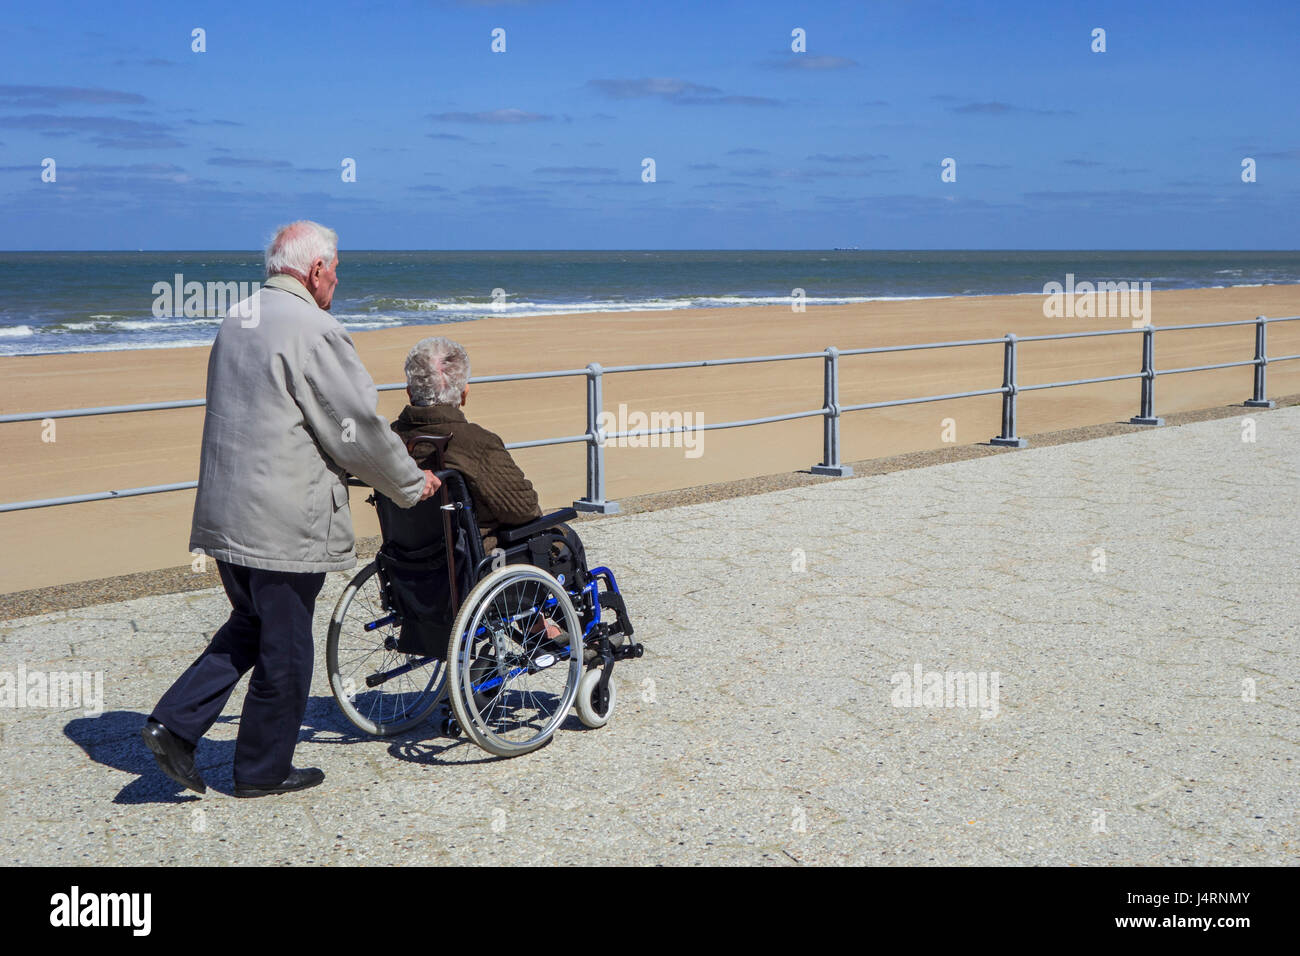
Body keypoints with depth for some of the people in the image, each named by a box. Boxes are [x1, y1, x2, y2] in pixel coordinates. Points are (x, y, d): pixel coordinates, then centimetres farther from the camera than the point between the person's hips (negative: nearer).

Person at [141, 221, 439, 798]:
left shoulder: (236, 321, 12)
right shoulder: (313, 330, -15)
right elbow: (359, 430, -14)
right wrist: (412, 484, 2)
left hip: (224, 512, 8)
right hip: (285, 522, -8)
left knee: (251, 625, 22)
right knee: (285, 646, 6)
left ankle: (173, 723, 13)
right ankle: (264, 769, 19)